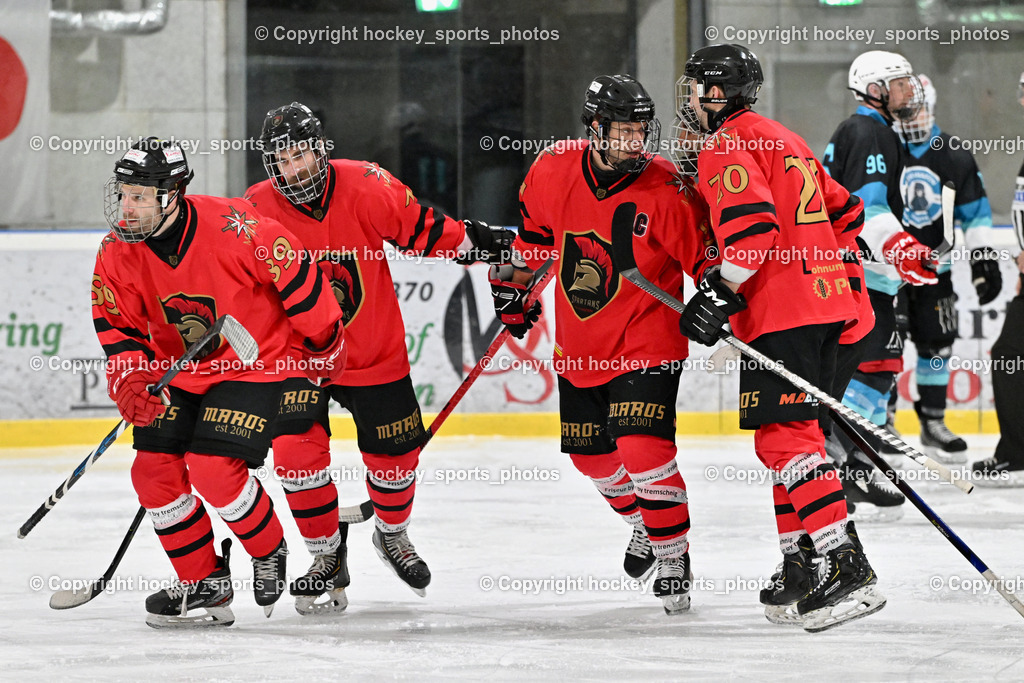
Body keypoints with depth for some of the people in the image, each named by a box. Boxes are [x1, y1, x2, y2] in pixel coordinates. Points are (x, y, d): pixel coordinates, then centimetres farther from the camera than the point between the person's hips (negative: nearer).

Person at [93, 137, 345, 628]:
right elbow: (117, 326, -2)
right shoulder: (118, 251, -11)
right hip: (180, 371, 6)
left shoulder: (231, 227, -28)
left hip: (256, 363, -6)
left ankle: (271, 553, 10)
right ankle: (205, 584, 12)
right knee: (154, 471, -3)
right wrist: (131, 382, -20)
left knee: (213, 469, -19)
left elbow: (295, 274, -16)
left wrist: (323, 344, -5)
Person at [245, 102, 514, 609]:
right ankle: (327, 558, 1)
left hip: (376, 352, 1)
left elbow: (420, 227, -4)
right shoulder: (257, 212, -16)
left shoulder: (367, 188, -16)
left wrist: (479, 243, -5)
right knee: (296, 449, -18)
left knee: (394, 453, 9)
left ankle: (393, 535, 41)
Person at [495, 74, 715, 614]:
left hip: (645, 341, -5)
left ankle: (674, 554, -1)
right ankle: (643, 521, 43)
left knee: (643, 448, -19)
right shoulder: (554, 169, -7)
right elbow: (533, 226, 13)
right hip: (578, 343, 5)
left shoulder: (666, 191, -19)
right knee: (590, 452, 15)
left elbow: (706, 254, -10)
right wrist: (513, 285, 17)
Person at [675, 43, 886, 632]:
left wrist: (721, 293, -21)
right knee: (785, 437, 15)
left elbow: (754, 225, -20)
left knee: (784, 436, -14)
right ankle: (802, 564, 16)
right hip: (824, 305, 10)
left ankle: (848, 569, -24)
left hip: (782, 315, -10)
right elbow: (845, 213, 27)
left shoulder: (728, 145, -6)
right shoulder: (784, 140, 23)